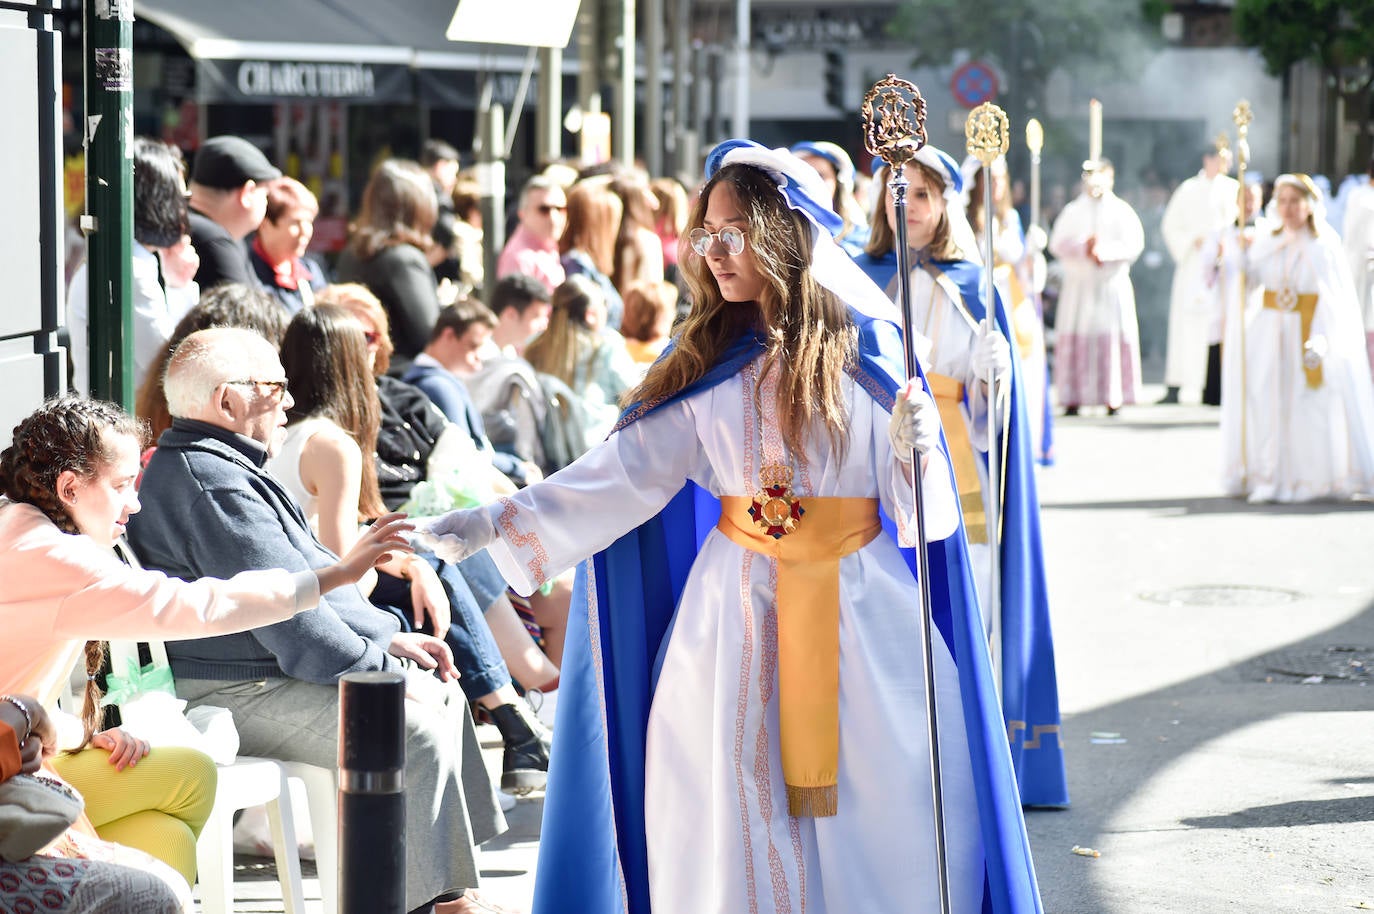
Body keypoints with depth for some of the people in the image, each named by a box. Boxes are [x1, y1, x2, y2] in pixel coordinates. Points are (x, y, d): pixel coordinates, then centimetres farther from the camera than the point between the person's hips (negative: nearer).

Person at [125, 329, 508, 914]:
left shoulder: (223, 467, 19)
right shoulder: (210, 482, -19)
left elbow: (308, 575, 24)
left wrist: (386, 636, 14)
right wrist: (381, 672, -17)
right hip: (236, 695, -12)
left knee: (444, 696, 12)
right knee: (418, 734, -23)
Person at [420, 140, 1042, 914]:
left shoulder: (868, 345, -1)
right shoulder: (705, 360, 5)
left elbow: (916, 505, -2)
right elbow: (625, 473, -1)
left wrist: (913, 449, -25)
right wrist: (492, 525, -9)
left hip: (860, 614, -2)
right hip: (739, 611, 2)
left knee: (874, 818, 0)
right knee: (745, 828, 2)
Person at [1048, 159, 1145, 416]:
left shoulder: (1121, 211, 7)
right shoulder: (1072, 210, 12)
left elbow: (1134, 244, -4)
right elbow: (1057, 243, 2)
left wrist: (1105, 250, -16)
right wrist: (1083, 247, -14)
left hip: (1112, 283, -1)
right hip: (1078, 286, 1)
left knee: (1113, 339, -5)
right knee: (1075, 339, -4)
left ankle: (1114, 398, -4)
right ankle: (1073, 399, -5)